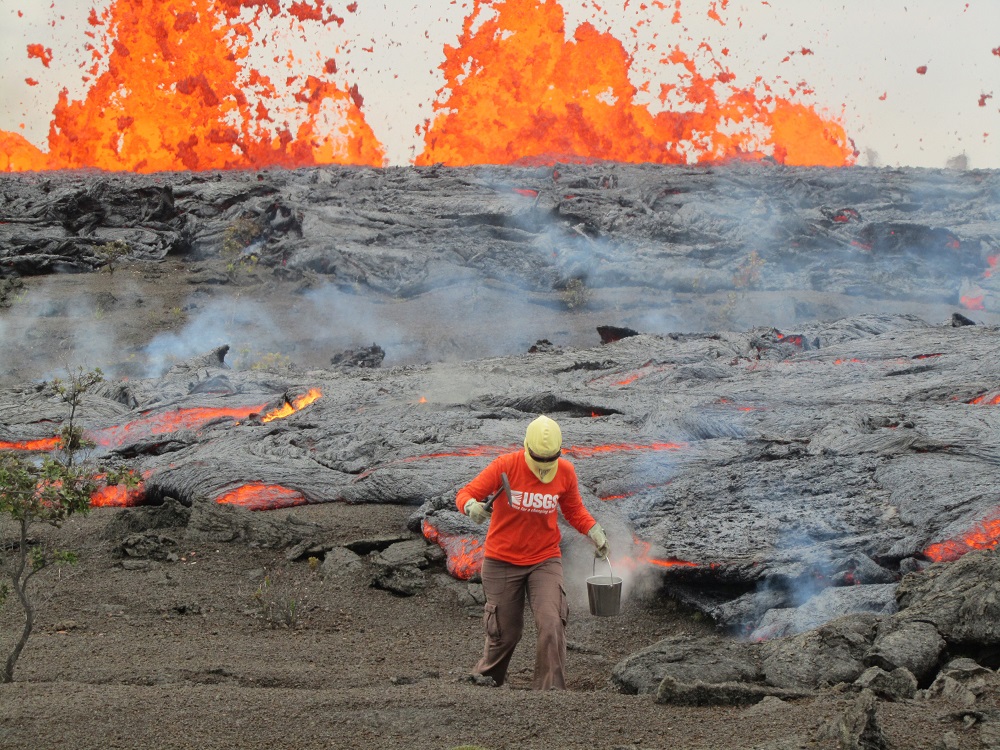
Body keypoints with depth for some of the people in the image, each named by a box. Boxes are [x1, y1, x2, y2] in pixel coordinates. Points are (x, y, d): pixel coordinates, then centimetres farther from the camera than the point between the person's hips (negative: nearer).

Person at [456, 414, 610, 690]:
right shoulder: (505, 465, -14)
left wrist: (595, 532, -3)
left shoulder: (565, 472, -5)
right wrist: (472, 507, -36)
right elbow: (465, 494, -13)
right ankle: (484, 681, 33)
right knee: (505, 633, 6)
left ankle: (550, 691, -12)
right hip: (502, 561, -2)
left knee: (552, 625, -18)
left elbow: (574, 511, 13)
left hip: (545, 561, 2)